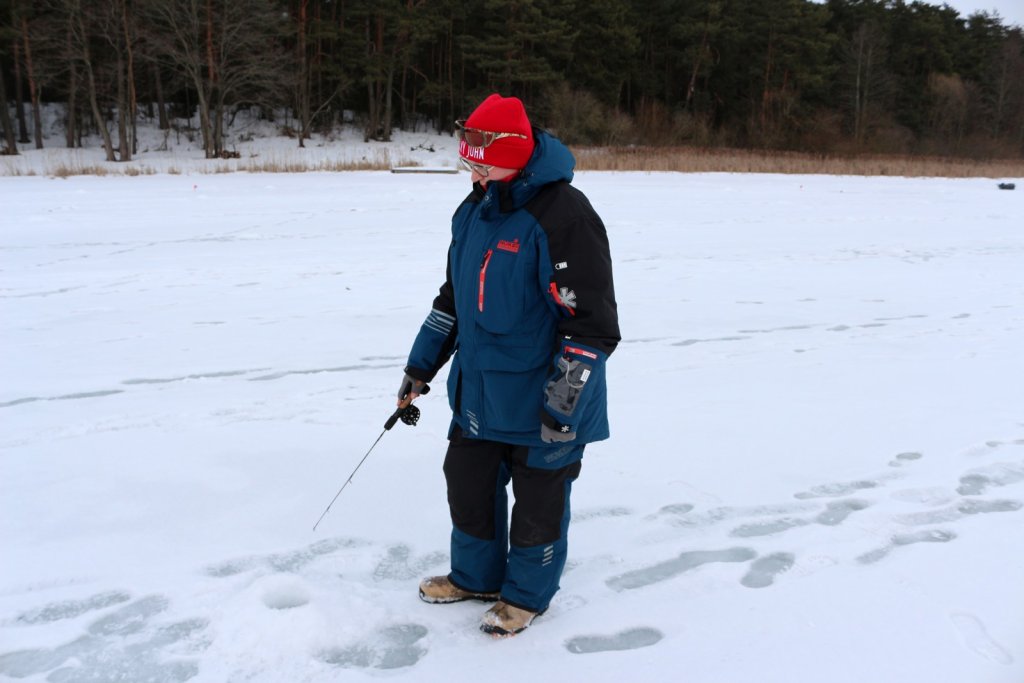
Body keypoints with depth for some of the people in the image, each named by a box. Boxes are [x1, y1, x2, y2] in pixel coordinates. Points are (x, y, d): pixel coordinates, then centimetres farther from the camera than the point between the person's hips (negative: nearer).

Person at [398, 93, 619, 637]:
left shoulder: (562, 215, -23)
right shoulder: (474, 211, 4)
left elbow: (593, 320, -23)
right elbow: (454, 296, 15)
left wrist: (565, 401, -23)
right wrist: (422, 365, 16)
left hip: (541, 401, -8)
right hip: (478, 392, 8)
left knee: (538, 498, 10)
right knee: (467, 481, 18)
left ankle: (526, 593, 32)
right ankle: (476, 575, 41)